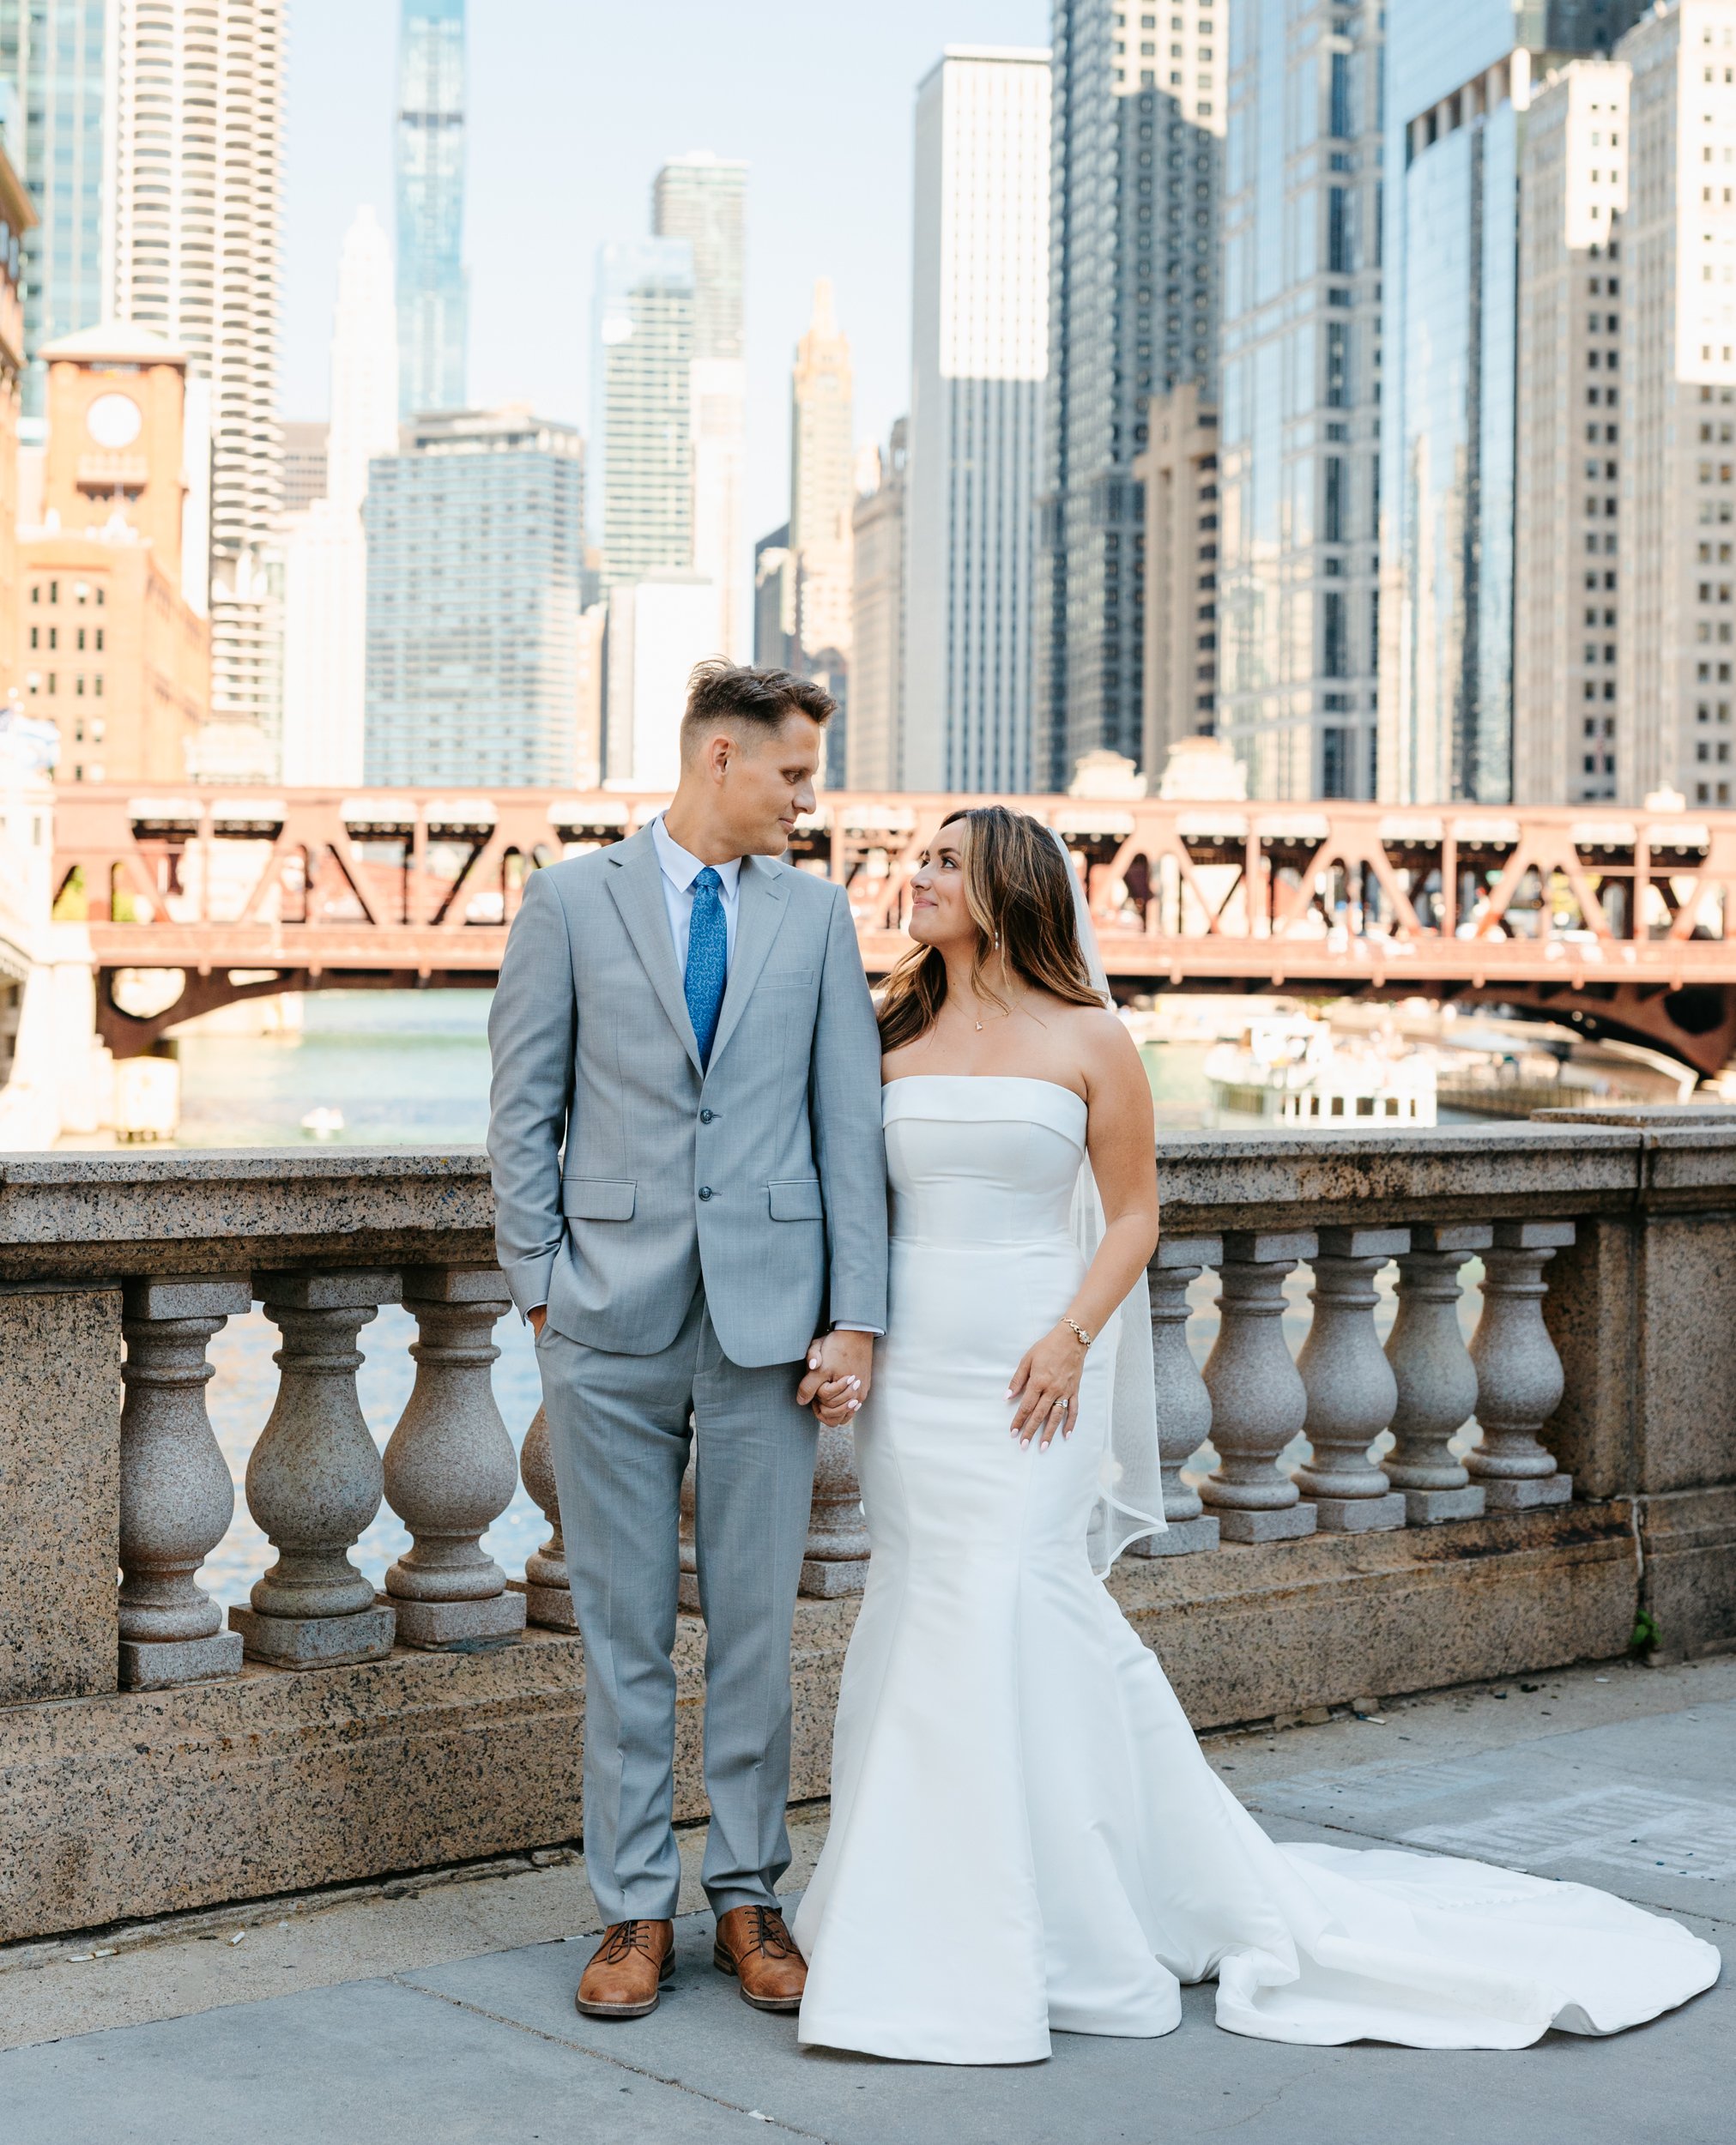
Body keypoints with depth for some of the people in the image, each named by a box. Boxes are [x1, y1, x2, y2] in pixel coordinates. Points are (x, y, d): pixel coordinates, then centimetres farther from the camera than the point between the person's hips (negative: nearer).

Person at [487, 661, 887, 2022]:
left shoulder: (816, 913, 8)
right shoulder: (572, 901, 3)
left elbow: (850, 1123, 4)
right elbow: (524, 1110, 4)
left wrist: (857, 1317, -3)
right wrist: (541, 1288, -2)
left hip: (767, 1315, 1)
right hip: (614, 1320, -1)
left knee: (757, 1625, 6)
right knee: (624, 1629, 6)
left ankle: (749, 1899, 19)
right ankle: (636, 1910, 16)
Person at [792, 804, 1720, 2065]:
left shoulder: (1085, 1040, -1)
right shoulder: (895, 1039, 10)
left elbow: (1134, 1214, 1)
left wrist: (1072, 1337, -13)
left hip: (1026, 1378, -4)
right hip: (910, 1376, 4)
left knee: (1012, 1613, -9)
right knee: (921, 1614, 6)